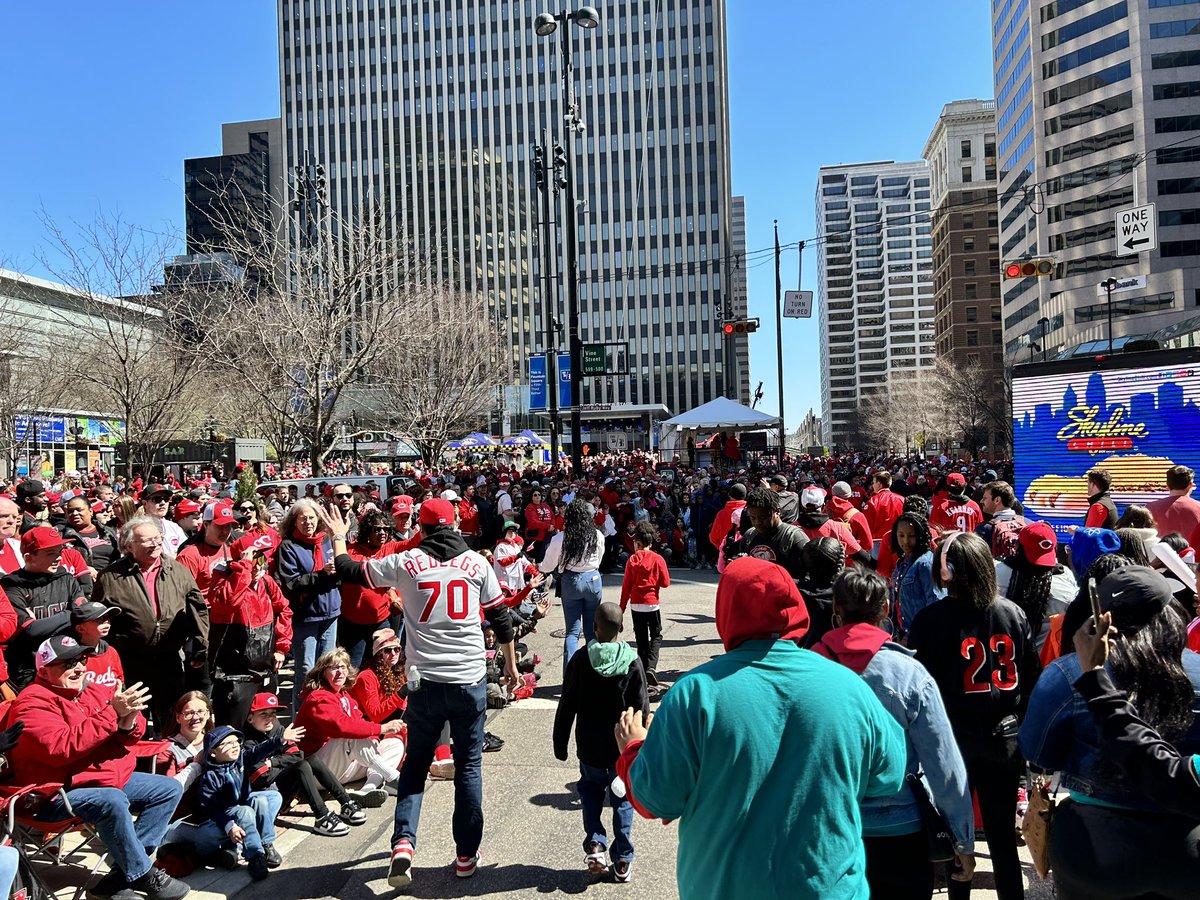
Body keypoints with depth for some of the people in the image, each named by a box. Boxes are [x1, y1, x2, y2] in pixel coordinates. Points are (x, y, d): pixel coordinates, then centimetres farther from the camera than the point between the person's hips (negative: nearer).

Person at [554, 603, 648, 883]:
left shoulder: (581, 660, -11)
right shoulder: (633, 662, -10)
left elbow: (567, 707, -6)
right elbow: (642, 709, -6)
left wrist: (560, 743, 5)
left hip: (589, 747, 0)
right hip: (624, 748, 0)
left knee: (591, 789, 23)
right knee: (622, 799, 16)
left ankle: (595, 844, 8)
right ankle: (622, 861, 18)